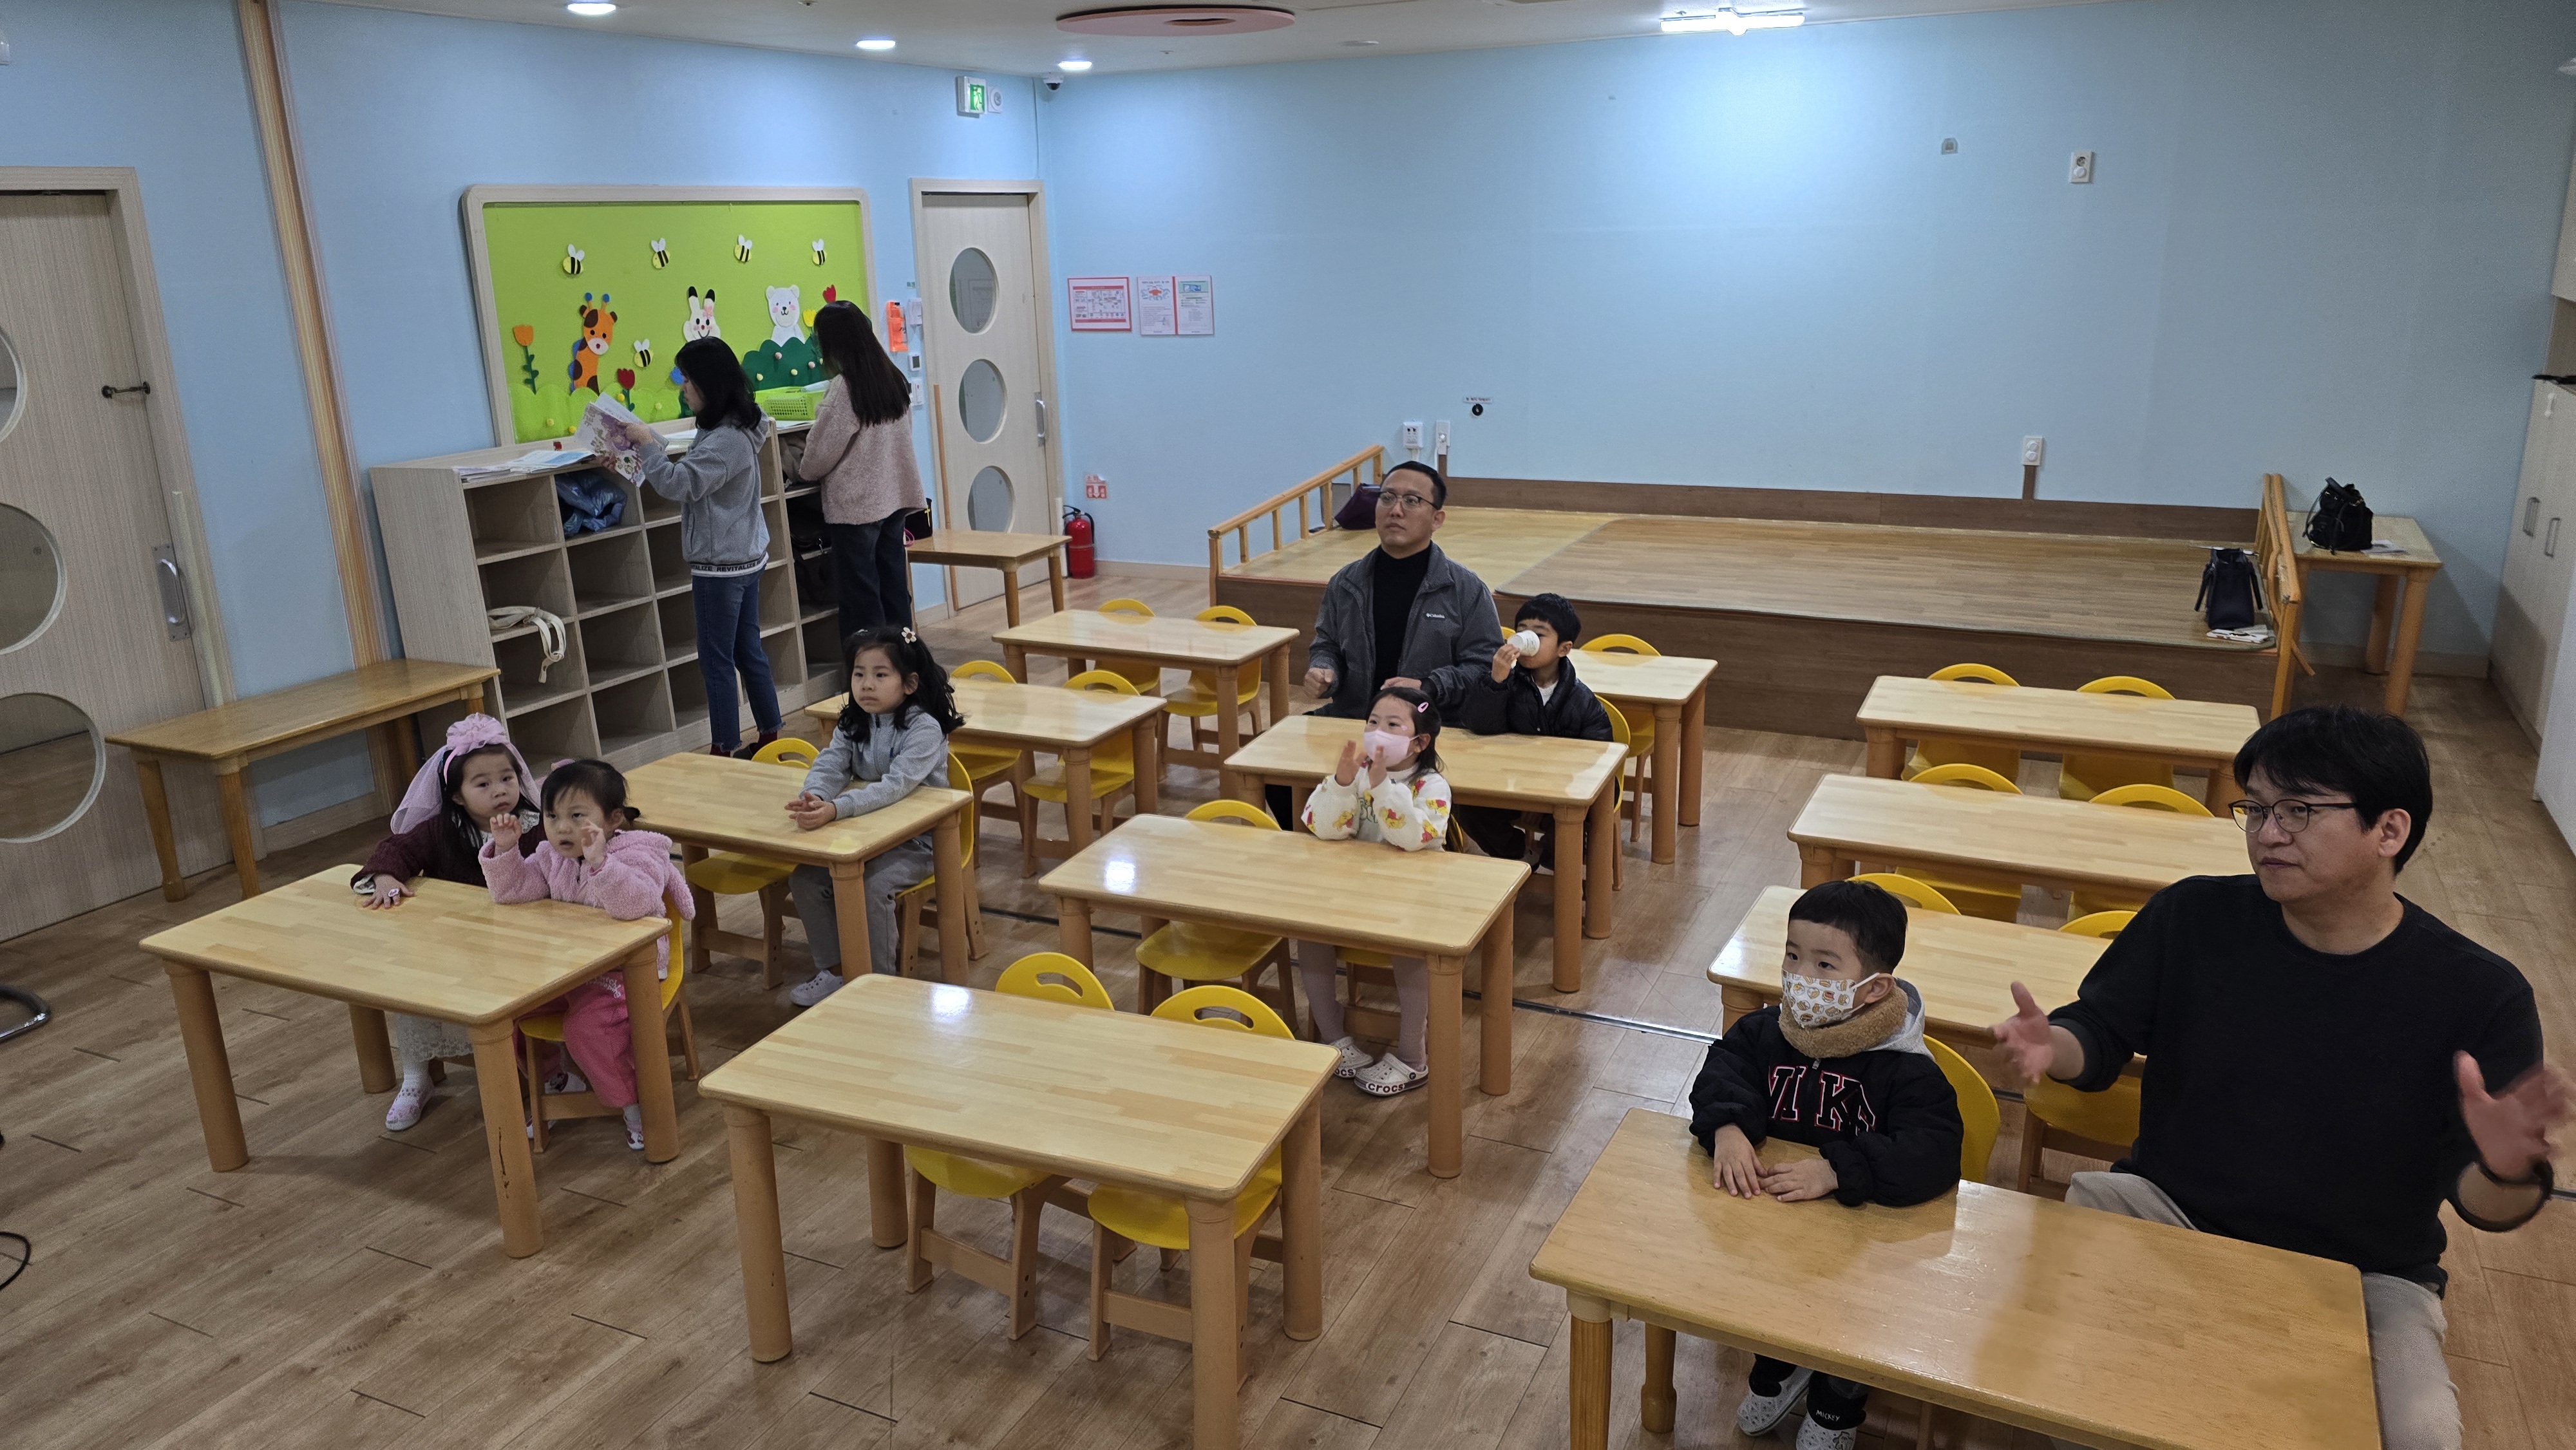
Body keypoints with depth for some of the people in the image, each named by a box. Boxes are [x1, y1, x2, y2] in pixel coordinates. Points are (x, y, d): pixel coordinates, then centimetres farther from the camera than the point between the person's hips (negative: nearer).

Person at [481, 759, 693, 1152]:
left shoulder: (635, 855, -18)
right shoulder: (551, 858, 5)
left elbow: (636, 903, -36)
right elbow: (512, 891, 7)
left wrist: (599, 862, -48)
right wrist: (505, 849, -8)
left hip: (624, 968, -8)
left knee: (587, 1024, -30)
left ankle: (635, 1104, -7)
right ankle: (561, 1080, 21)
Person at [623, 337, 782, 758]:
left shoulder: (727, 439, -21)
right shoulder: (735, 427, 11)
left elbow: (679, 484, -26)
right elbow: (697, 483, 16)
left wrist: (648, 443, -14)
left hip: (722, 566, -10)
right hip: (746, 556, 10)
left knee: (717, 661, -1)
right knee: (748, 651, 16)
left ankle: (726, 750, 7)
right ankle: (770, 737, 23)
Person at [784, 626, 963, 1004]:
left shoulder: (924, 729, -19)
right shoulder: (853, 724, 3)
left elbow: (895, 786, -32)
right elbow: (829, 765, -9)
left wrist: (835, 810, -44)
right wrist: (812, 798, -34)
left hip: (914, 841, -7)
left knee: (872, 887, -29)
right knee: (804, 879, -6)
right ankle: (833, 970, 7)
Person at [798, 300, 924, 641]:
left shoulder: (844, 388, -16)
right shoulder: (894, 378, 5)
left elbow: (822, 448, -10)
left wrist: (804, 471, 9)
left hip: (856, 504, -7)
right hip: (895, 496, 7)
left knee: (860, 591, 1)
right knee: (894, 583, 13)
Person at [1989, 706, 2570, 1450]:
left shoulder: (2479, 994, -10)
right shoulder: (2193, 917, -5)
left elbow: (2482, 1206, -8)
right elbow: (2101, 1030, 2)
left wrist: (2509, 1172, -33)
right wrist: (2054, 1045, -23)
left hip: (2362, 1274, -1)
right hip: (2165, 1208, 1)